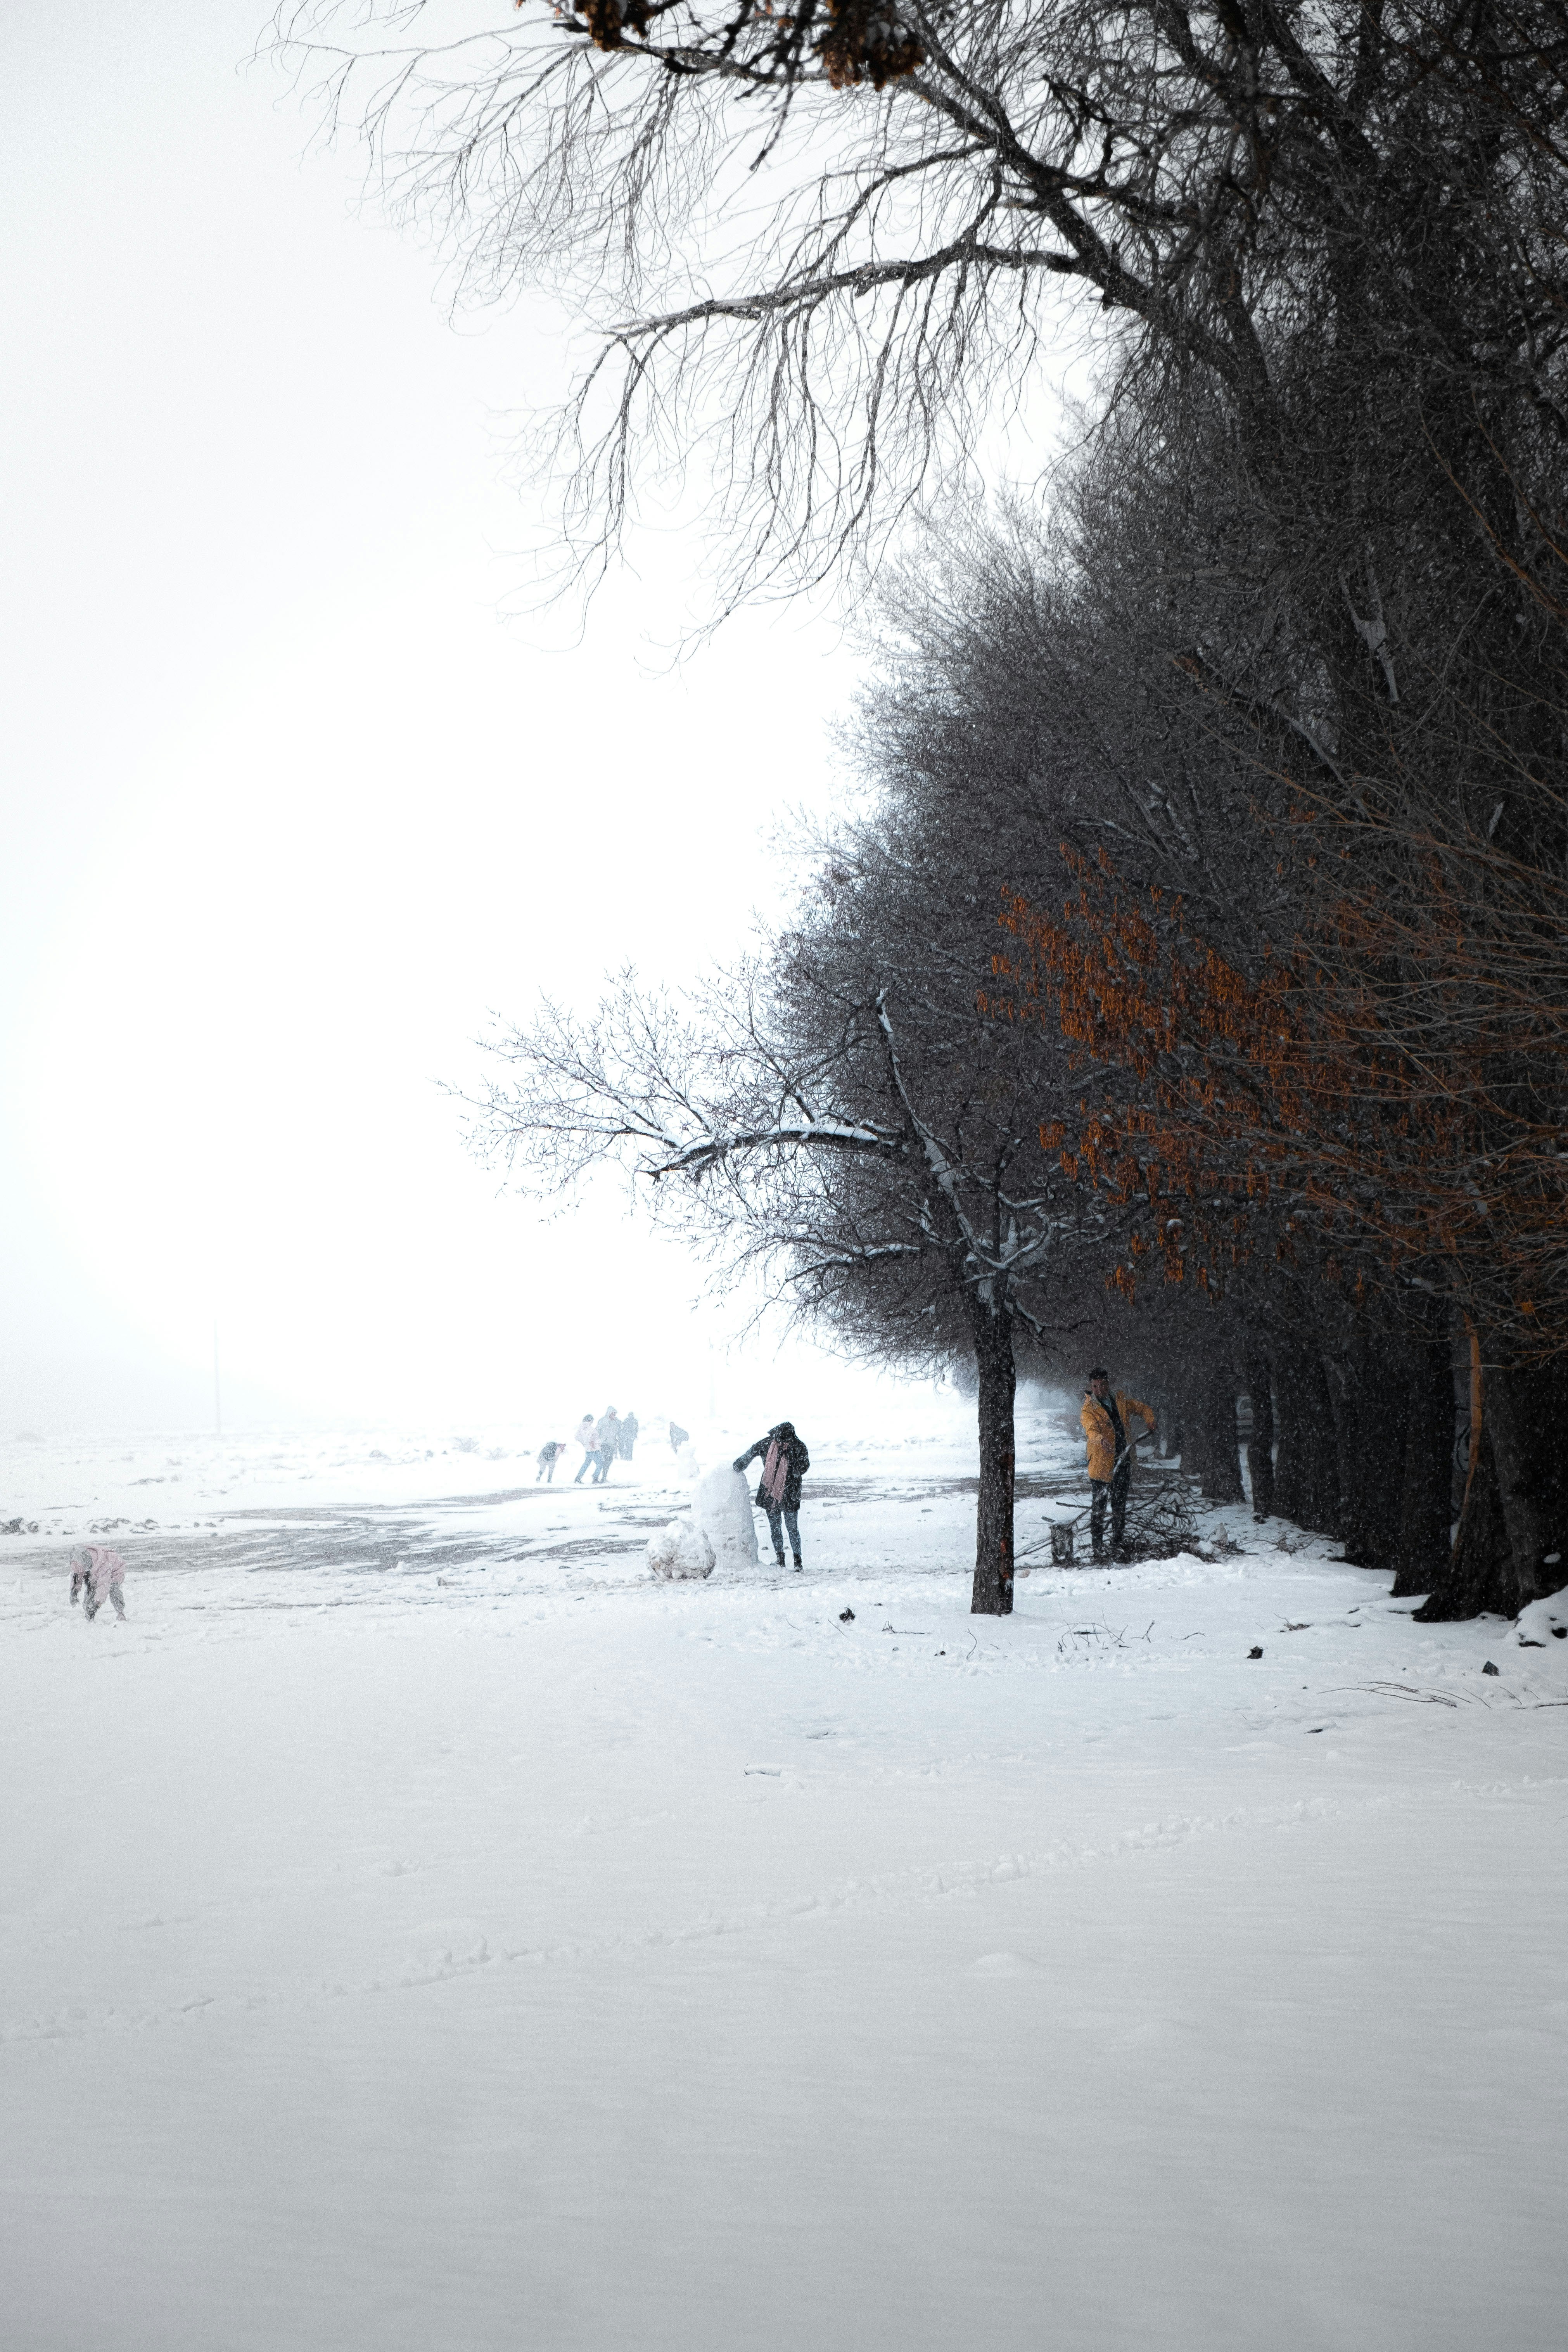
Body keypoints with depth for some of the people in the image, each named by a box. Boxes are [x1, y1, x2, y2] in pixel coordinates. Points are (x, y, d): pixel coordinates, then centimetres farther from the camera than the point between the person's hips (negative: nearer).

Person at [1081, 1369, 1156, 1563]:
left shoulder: (1120, 1399, 6)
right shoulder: (1089, 1410, -9)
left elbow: (1142, 1407, 21)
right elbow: (1091, 1430, -28)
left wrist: (1150, 1420, 0)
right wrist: (1101, 1440, -50)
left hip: (1123, 1462, 4)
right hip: (1101, 1464, -4)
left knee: (1120, 1507, 10)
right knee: (1098, 1507, -1)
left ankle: (1118, 1544, 19)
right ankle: (1097, 1546, 8)